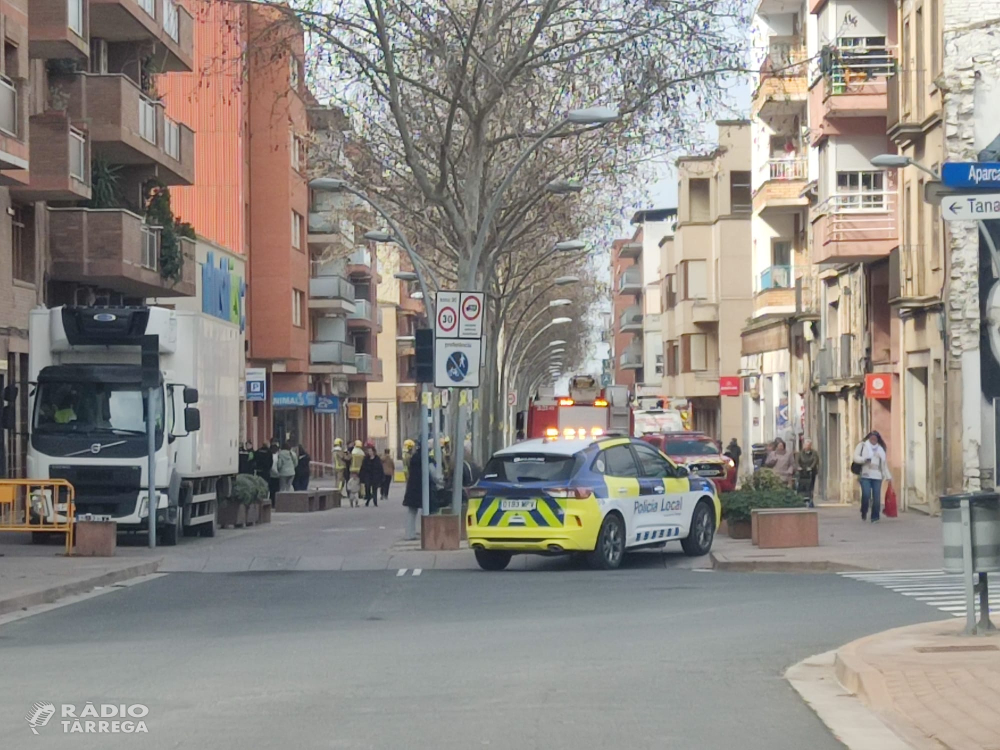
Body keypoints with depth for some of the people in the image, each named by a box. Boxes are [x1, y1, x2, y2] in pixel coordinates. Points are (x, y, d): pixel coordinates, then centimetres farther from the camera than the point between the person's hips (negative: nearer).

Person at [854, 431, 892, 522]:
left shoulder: (880, 449, 19)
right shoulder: (862, 445, 8)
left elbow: (884, 464, 21)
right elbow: (856, 457, 0)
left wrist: (888, 476, 18)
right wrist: (864, 459, -19)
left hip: (877, 476, 3)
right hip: (865, 475, -3)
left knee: (877, 497, -4)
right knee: (866, 495, -16)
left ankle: (875, 517, 4)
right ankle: (864, 513, 8)